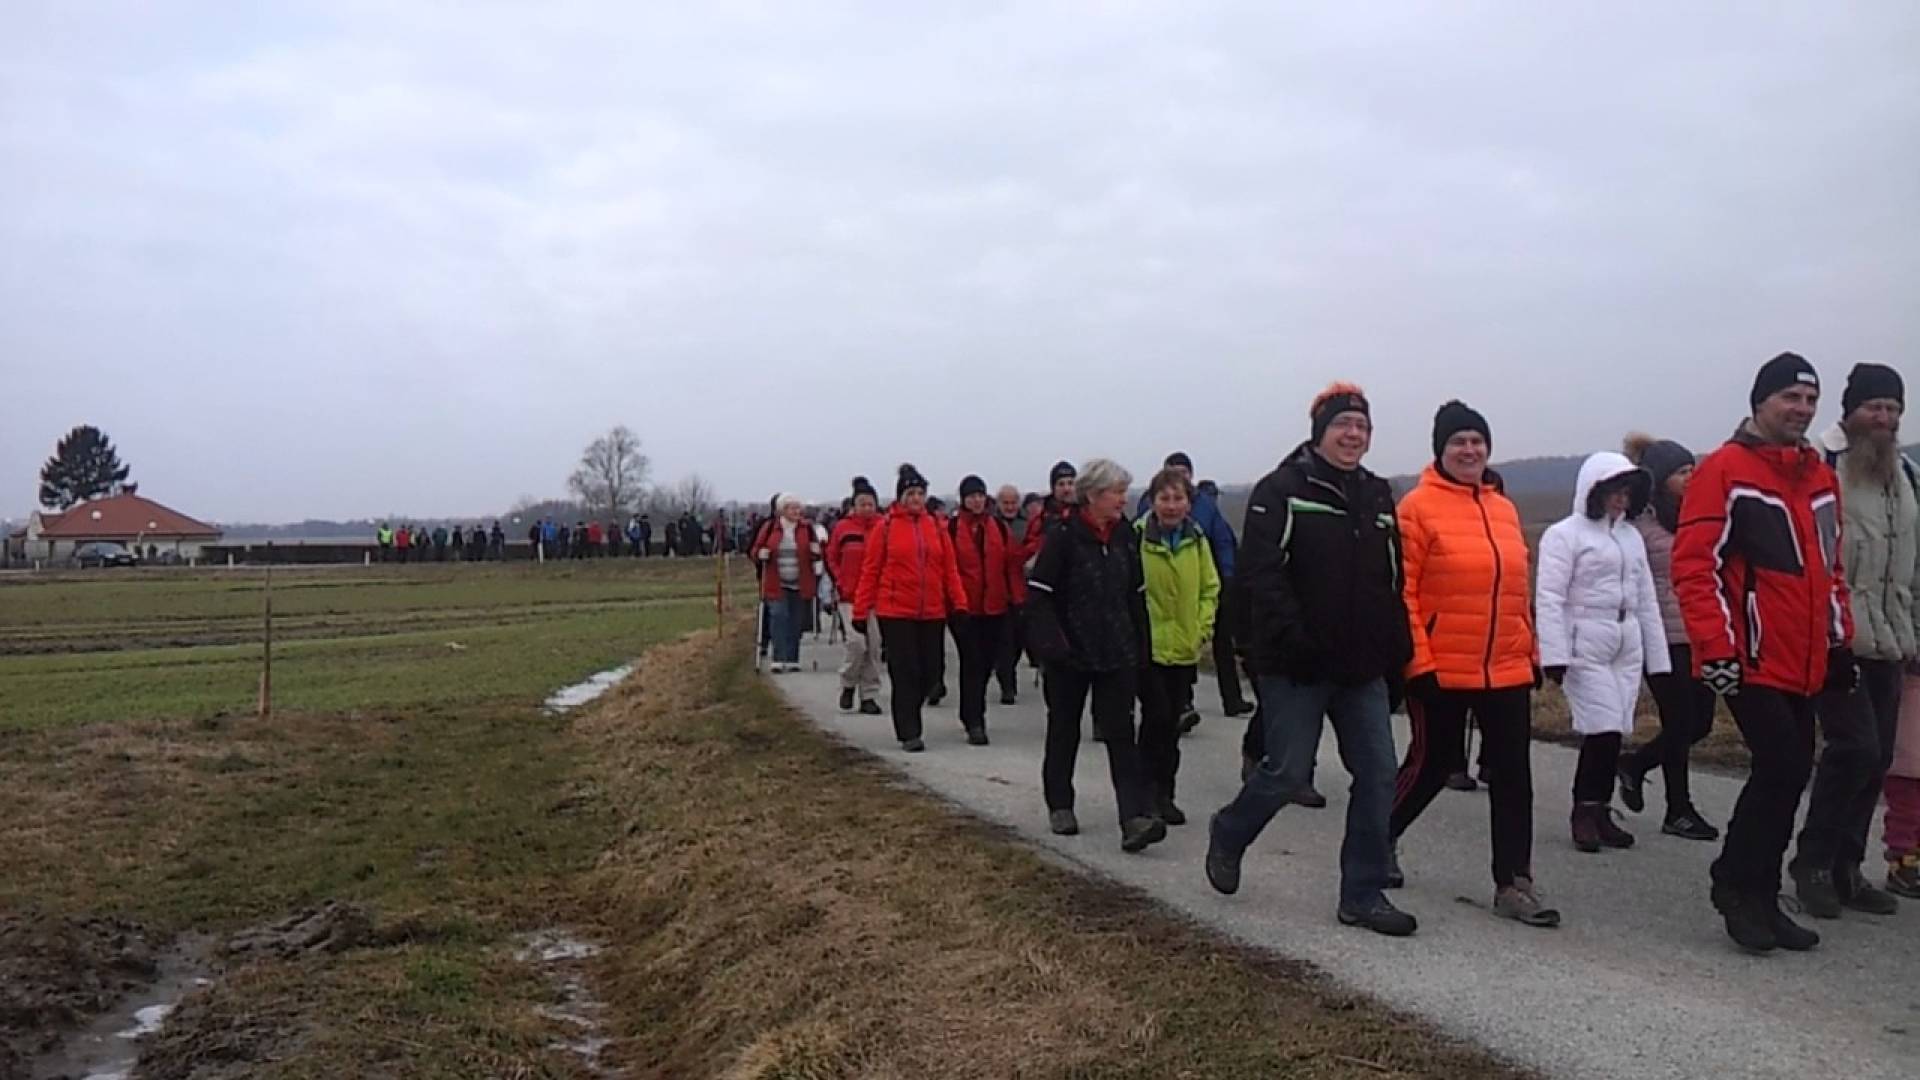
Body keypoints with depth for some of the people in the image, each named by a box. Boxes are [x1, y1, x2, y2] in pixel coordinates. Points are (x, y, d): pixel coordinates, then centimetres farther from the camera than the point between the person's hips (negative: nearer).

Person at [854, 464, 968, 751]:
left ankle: (908, 722, 28)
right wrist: (861, 612, -3)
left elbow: (950, 569, 8)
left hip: (932, 614, 4)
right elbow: (870, 571, -1)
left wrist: (959, 604, 0)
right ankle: (909, 733, 2)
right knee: (905, 673, -4)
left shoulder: (936, 527, 7)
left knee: (926, 672, 9)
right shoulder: (885, 527, -2)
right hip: (895, 612, -4)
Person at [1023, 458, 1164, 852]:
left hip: (1117, 654, 3)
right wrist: (1052, 644, -19)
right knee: (1064, 731, 12)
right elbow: (1038, 594, -12)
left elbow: (1136, 595, 12)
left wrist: (1142, 647, 9)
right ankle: (1059, 806, 29)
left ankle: (1136, 818, -12)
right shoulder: (1063, 535, -11)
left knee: (1121, 733, -5)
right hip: (1071, 656, -3)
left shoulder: (1125, 536, 5)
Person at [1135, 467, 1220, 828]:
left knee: (1173, 720, 11)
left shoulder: (1196, 539, 3)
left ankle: (1164, 793, 23)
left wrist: (1203, 628, 3)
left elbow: (1210, 588, 13)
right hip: (1147, 645, -5)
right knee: (1156, 716, -8)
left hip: (1185, 647, 5)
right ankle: (1149, 792, 7)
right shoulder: (1137, 537, -12)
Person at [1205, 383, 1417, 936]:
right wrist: (1293, 638, -24)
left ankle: (1364, 895, 14)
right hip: (1296, 667, -6)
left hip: (1362, 667, 6)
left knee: (1377, 776, 3)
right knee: (1286, 773, 0)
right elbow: (1261, 574, -17)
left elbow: (1393, 581, 18)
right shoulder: (1281, 491, -7)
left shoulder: (1378, 496, 13)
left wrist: (1397, 650, 9)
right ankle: (1228, 835, 29)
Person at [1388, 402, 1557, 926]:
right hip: (1442, 671, -5)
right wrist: (1418, 661, -15)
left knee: (1513, 774, 5)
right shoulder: (1419, 507, -9)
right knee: (1432, 764, 9)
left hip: (1507, 670, 5)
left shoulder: (1504, 508, 10)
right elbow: (1401, 592, -12)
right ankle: (1379, 839, 33)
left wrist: (1531, 651, 15)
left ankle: (1514, 884, 13)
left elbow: (1518, 588, 16)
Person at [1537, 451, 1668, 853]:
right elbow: (1549, 598, -10)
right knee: (1602, 730, -11)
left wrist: (1657, 657, 14)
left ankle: (1598, 814, 15)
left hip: (1627, 649, 6)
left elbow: (1646, 599, 19)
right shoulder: (1566, 534, -4)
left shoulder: (1631, 536, 17)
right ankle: (1585, 813, 2)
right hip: (1586, 648, -6)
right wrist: (1554, 654, -18)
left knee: (1613, 734, 6)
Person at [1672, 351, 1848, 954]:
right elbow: (1693, 565, -14)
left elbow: (1829, 568, 22)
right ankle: (1738, 884, 7)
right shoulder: (1725, 470, -10)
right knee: (1783, 769, -12)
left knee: (1789, 774, 10)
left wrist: (1839, 641, 19)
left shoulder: (1820, 477, 14)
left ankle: (1757, 897, 22)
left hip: (1803, 663, 8)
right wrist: (1716, 646, -19)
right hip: (1751, 661, -8)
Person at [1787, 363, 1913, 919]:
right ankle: (1813, 861, 2)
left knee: (1876, 758, 8)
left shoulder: (1903, 474, 16)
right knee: (1855, 746, -14)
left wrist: (1908, 629, 22)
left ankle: (1845, 868, 18)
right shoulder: (1820, 468, -9)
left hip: (1885, 643, 8)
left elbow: (1910, 560, 25)